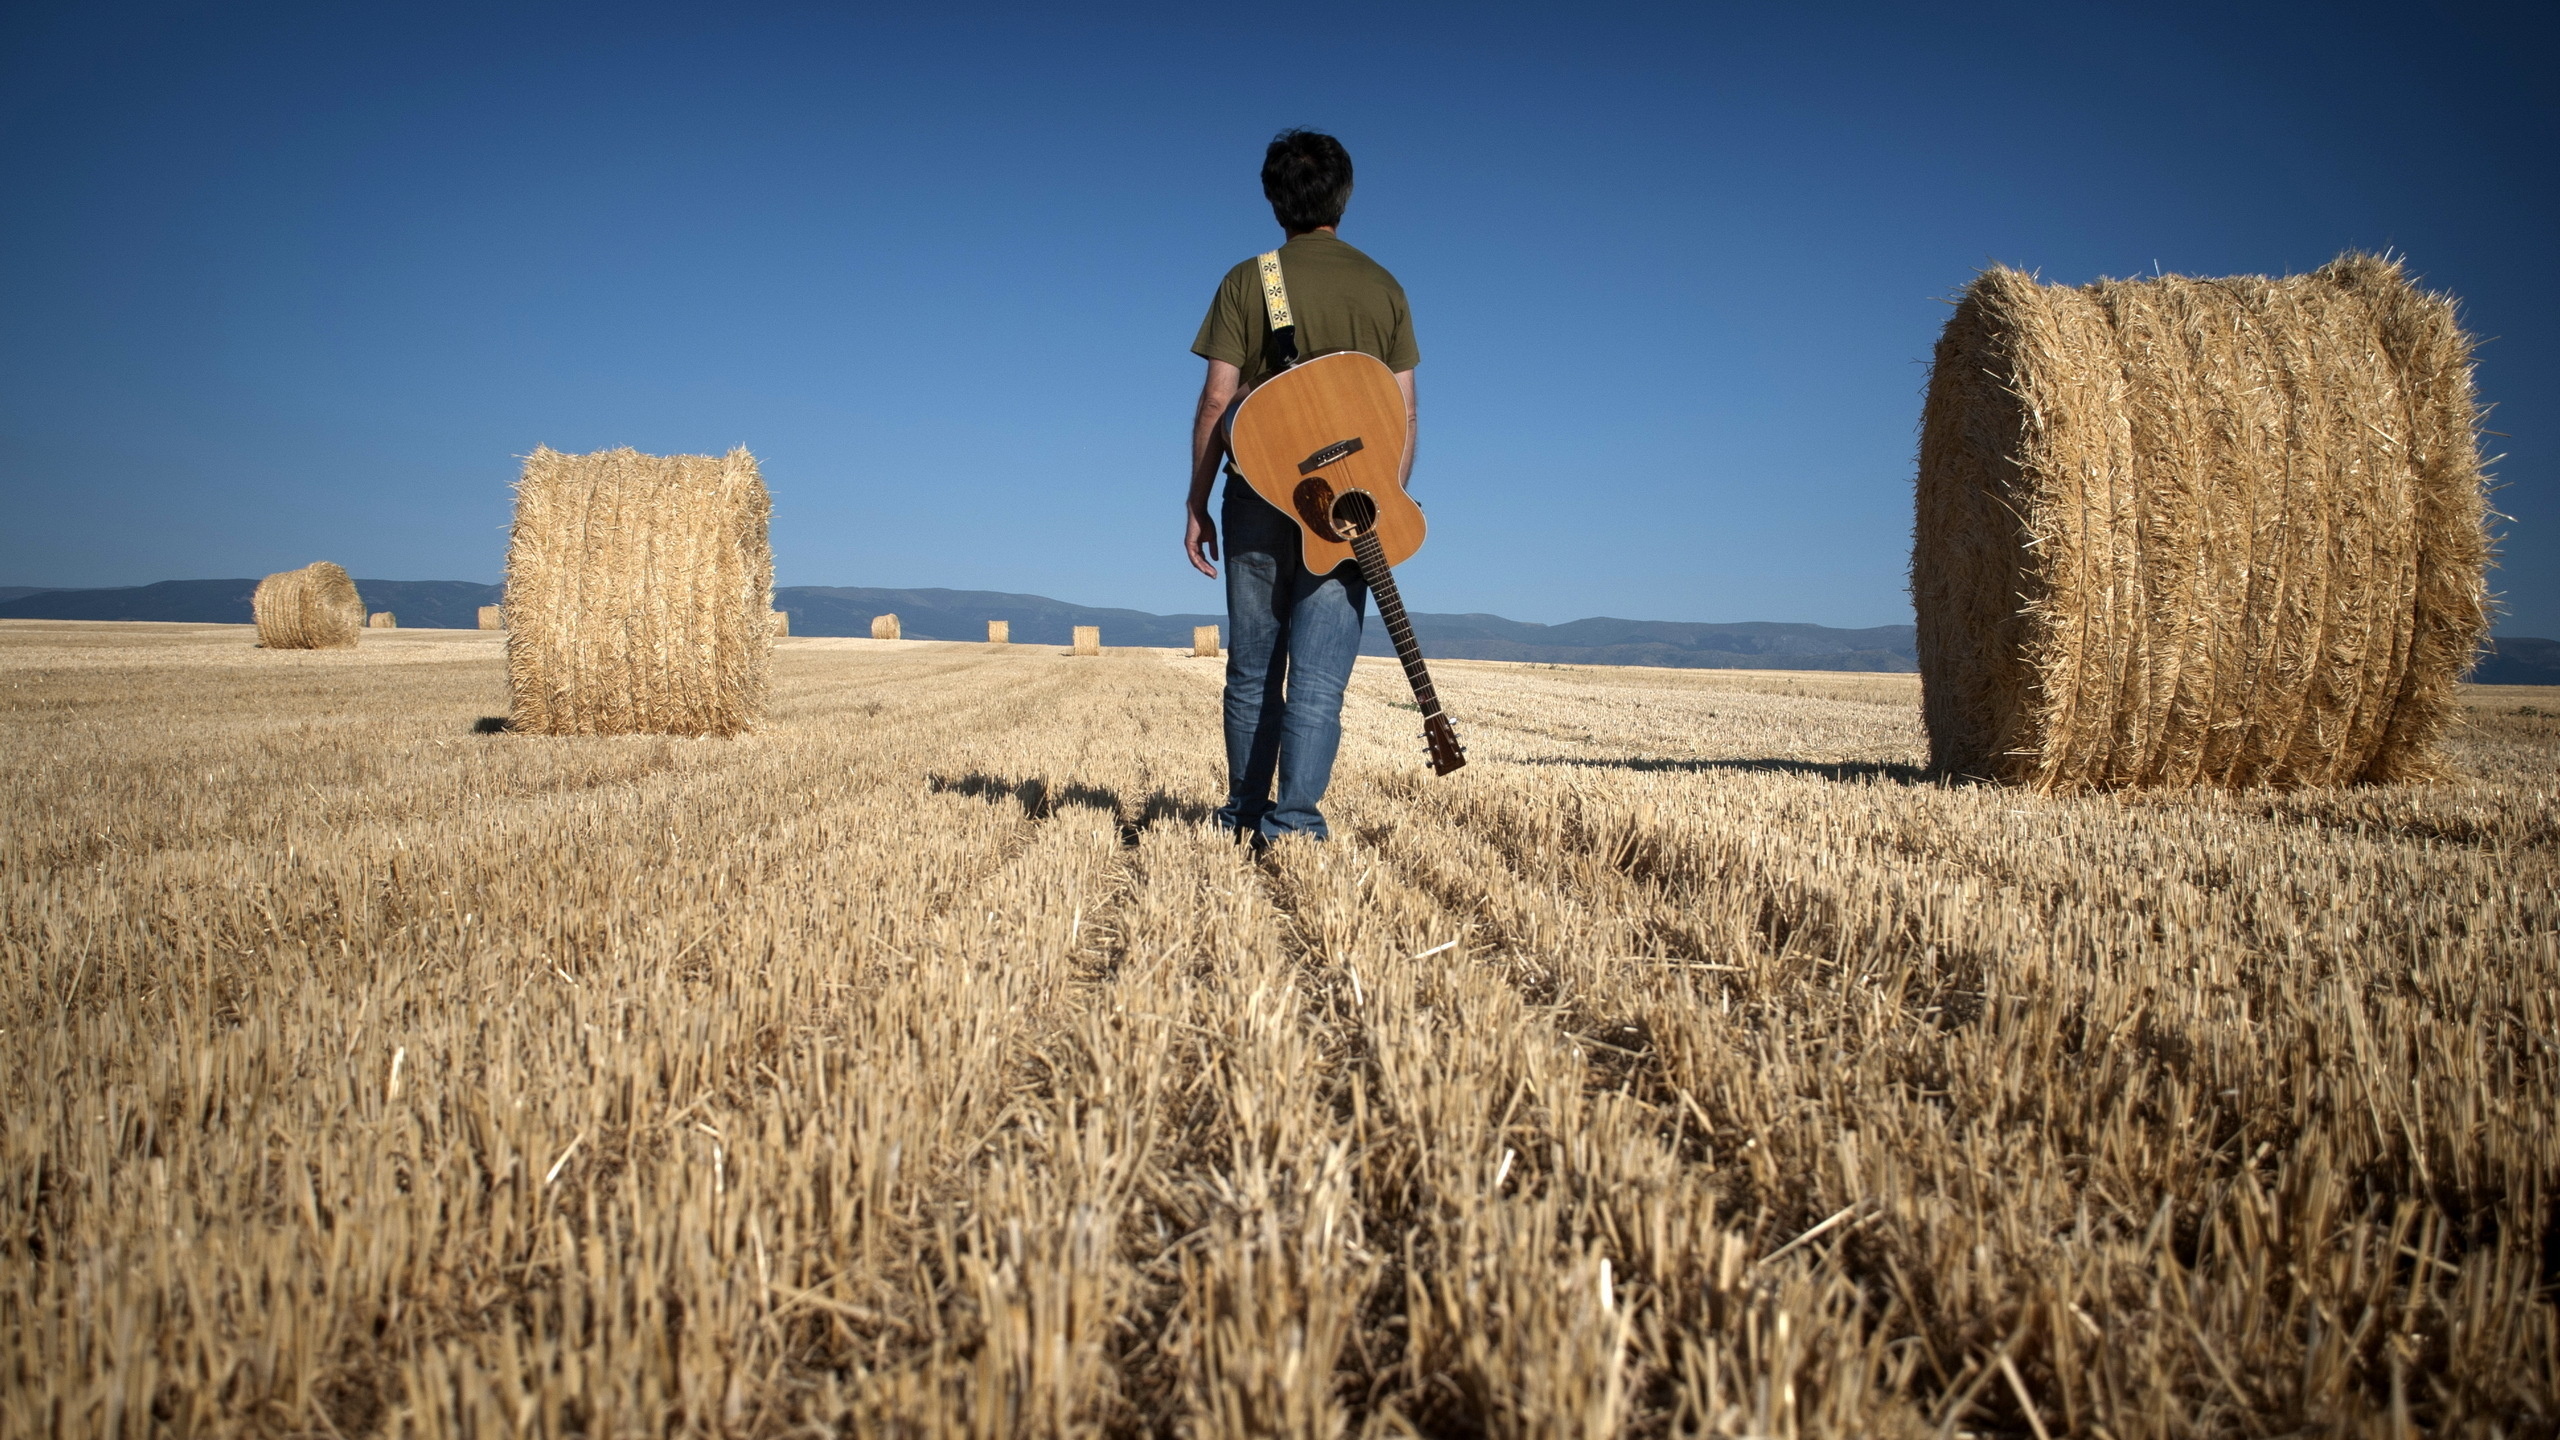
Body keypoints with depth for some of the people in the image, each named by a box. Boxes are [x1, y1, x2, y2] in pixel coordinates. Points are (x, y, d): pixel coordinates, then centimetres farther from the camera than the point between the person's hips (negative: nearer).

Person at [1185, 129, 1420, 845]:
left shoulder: (1247, 281, 1)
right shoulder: (1384, 288, 6)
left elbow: (1217, 400, -4)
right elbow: (1406, 412, 4)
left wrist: (1197, 504, 2)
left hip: (1261, 496, 0)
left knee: (1252, 668, 11)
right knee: (1319, 676, -1)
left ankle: (1245, 814, 21)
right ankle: (1294, 820, -8)